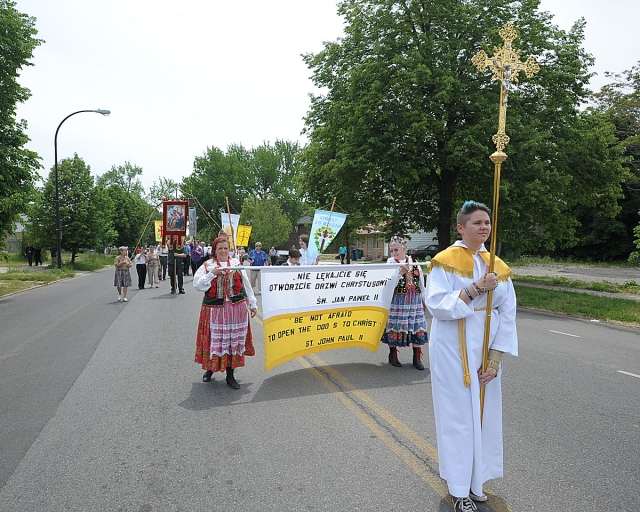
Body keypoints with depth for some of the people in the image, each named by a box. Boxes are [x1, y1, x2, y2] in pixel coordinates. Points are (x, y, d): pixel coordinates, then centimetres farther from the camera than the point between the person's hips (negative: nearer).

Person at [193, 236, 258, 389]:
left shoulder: (237, 264, 7)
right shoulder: (207, 266, 4)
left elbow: (246, 286, 10)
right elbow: (197, 284, -6)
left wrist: (253, 304, 11)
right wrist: (212, 273, -14)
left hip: (236, 309, 1)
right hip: (214, 309, -1)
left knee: (234, 340, 5)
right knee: (214, 340, 4)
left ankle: (230, 375, 18)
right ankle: (210, 368, 30)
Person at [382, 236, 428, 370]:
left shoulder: (414, 263, 7)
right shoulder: (391, 262, -2)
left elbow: (421, 282, 14)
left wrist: (424, 299, 18)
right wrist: (401, 272, -30)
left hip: (415, 300, 3)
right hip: (397, 300, -3)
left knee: (417, 326, 4)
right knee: (395, 325, 1)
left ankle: (417, 358, 16)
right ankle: (393, 355, 20)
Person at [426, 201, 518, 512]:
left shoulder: (498, 266, 5)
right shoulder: (445, 261, -8)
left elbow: (508, 314, 2)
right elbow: (436, 305, -17)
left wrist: (495, 359, -5)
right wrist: (476, 288, -23)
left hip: (485, 351, 5)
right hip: (453, 351, -5)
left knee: (484, 414, 13)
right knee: (458, 415, 4)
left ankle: (475, 479, 32)